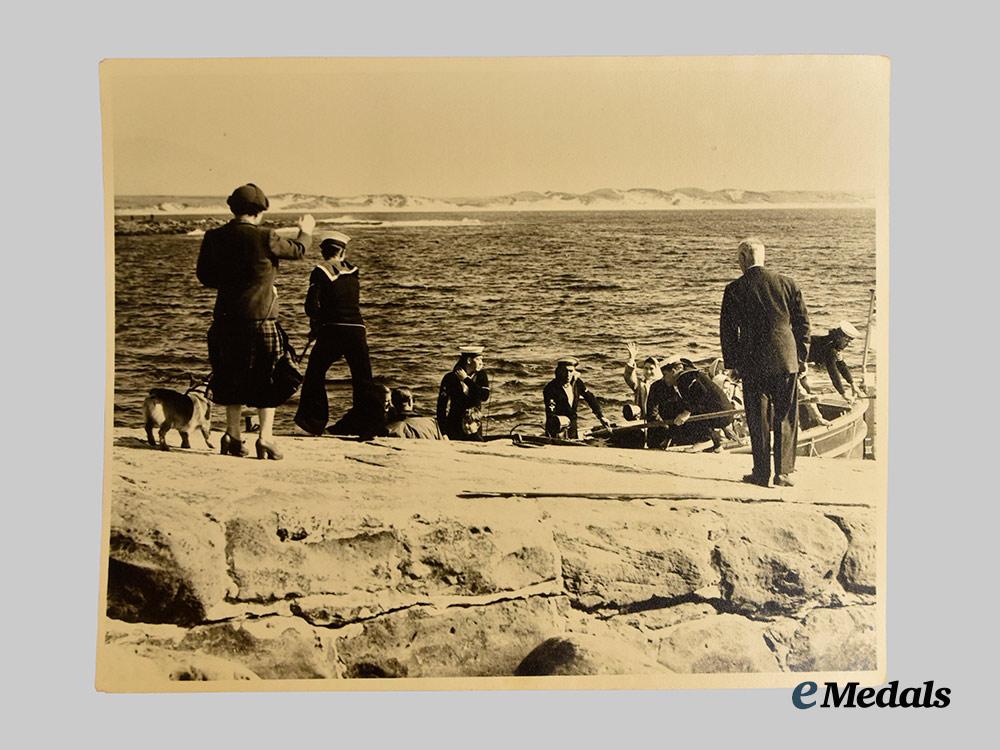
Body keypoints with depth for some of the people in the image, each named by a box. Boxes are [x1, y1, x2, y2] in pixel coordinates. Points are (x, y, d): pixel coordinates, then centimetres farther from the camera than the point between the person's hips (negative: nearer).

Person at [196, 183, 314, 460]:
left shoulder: (214, 237, 1)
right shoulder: (265, 238, -11)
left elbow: (205, 276, 10)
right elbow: (298, 250, 6)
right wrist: (306, 231, 27)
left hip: (227, 318, 4)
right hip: (261, 319, -4)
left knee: (233, 378, 15)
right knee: (267, 378, 7)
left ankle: (233, 437, 18)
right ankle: (265, 437, 4)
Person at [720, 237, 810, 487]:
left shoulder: (735, 289, -5)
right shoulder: (787, 283, 2)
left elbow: (727, 330, -2)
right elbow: (802, 323, 6)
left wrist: (732, 364, 7)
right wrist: (801, 357, 14)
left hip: (753, 363, -2)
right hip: (786, 361, 2)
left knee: (758, 419, 8)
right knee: (785, 418, 11)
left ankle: (761, 473, 12)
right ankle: (783, 472, 13)